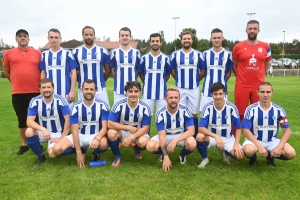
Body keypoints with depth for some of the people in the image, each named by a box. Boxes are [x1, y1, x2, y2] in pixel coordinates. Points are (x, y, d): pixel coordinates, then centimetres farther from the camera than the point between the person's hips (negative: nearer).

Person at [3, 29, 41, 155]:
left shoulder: (37, 53, 5)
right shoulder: (9, 53, 5)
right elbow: (6, 72, 13)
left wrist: (39, 84, 8)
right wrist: (17, 82, 13)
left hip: (35, 92, 0)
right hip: (17, 93, 1)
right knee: (22, 119, 10)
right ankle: (24, 144, 23)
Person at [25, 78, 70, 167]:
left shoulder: (60, 100, -17)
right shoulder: (35, 101, -11)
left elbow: (68, 120, -17)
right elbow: (29, 121, -18)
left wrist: (62, 138, -19)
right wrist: (43, 129, -36)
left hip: (58, 133, -3)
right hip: (43, 131, 3)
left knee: (53, 154, -26)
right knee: (29, 132, -29)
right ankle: (40, 156, -4)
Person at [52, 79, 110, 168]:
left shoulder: (102, 105, -11)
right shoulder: (76, 107, -8)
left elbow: (104, 127, -15)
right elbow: (75, 131, -10)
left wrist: (97, 139, -38)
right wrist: (78, 152, -18)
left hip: (96, 135, -2)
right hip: (80, 135, 2)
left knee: (103, 144, -38)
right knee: (57, 149, -19)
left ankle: (96, 153, 2)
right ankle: (82, 150, 10)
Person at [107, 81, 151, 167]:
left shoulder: (145, 107, -18)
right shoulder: (119, 104, -19)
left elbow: (145, 128, -15)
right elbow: (110, 124, -20)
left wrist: (131, 137, -30)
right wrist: (129, 127, -23)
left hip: (138, 133, 0)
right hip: (122, 131, 0)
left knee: (143, 142, -34)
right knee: (111, 133, -32)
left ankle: (136, 150, 8)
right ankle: (117, 156, -2)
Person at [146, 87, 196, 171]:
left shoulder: (185, 110, -20)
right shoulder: (160, 113, -21)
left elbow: (191, 131, -23)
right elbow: (162, 135, -23)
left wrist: (175, 141, -39)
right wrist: (166, 157, -33)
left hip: (182, 135, 0)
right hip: (165, 136, 1)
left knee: (192, 143, -34)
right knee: (150, 146, -28)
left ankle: (182, 155, 3)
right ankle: (164, 153, 8)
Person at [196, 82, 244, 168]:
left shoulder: (232, 107, -15)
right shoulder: (207, 107, -16)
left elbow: (238, 128, -4)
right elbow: (201, 128, -23)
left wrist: (236, 144, -16)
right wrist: (216, 136, -36)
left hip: (228, 138, 1)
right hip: (212, 136, -1)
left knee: (239, 155, -22)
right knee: (199, 136, -33)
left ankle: (225, 151, 14)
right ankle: (205, 158, -3)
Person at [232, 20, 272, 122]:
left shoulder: (265, 47, 5)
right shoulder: (238, 47, 0)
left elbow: (266, 65, 17)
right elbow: (234, 65, 9)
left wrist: (259, 77, 14)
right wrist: (241, 78, 8)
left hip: (259, 86, 2)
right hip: (242, 86, -2)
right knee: (240, 114, 3)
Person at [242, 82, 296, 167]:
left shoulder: (279, 110, -6)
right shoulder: (251, 109, -13)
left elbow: (287, 131, -3)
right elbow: (246, 130, -15)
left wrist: (279, 147, -19)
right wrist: (259, 146, -26)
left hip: (272, 141, 3)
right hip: (254, 140, -3)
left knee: (291, 153, -22)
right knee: (249, 150, -37)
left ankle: (271, 156, 11)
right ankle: (253, 157, 3)